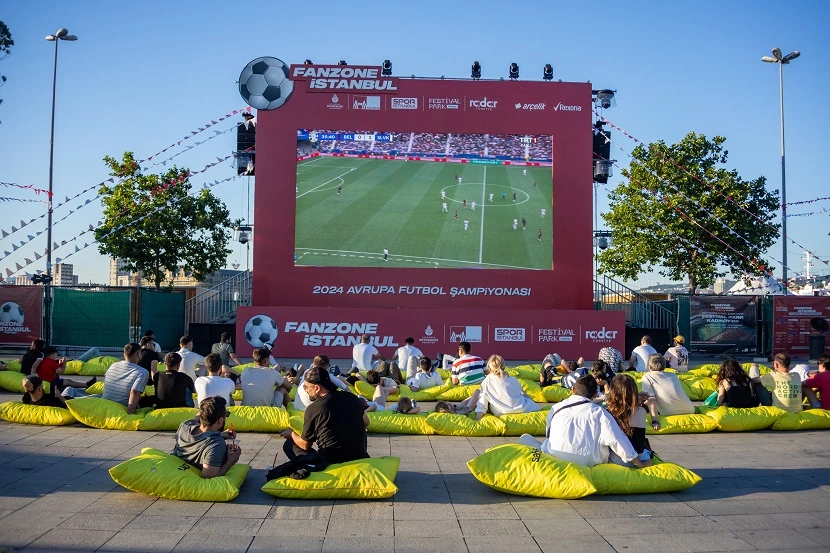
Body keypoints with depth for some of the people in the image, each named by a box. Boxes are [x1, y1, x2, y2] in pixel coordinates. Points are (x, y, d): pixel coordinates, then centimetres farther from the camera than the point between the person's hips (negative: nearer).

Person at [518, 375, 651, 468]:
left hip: (554, 458, 2)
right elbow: (617, 439, 1)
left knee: (525, 438, 19)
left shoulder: (556, 408, 13)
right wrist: (638, 463, 10)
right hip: (587, 461, -2)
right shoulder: (598, 412, 3)